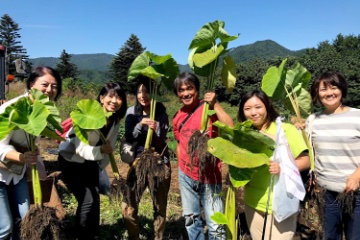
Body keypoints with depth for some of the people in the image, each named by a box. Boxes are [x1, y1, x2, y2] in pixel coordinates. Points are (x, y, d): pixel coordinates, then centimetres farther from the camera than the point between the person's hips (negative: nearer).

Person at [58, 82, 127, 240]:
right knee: (87, 201, -11)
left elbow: (109, 147, 3)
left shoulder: (115, 120, -8)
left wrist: (100, 168, 7)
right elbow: (80, 149, -30)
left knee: (96, 200, 7)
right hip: (70, 160, -6)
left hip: (90, 163, 6)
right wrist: (101, 150, -43)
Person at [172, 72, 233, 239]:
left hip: (209, 175, -5)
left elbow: (230, 129, -28)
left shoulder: (209, 108, -13)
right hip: (186, 175, 6)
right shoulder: (177, 117, 3)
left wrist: (215, 105, -31)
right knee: (191, 219, 20)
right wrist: (182, 166, 10)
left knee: (215, 224, 0)